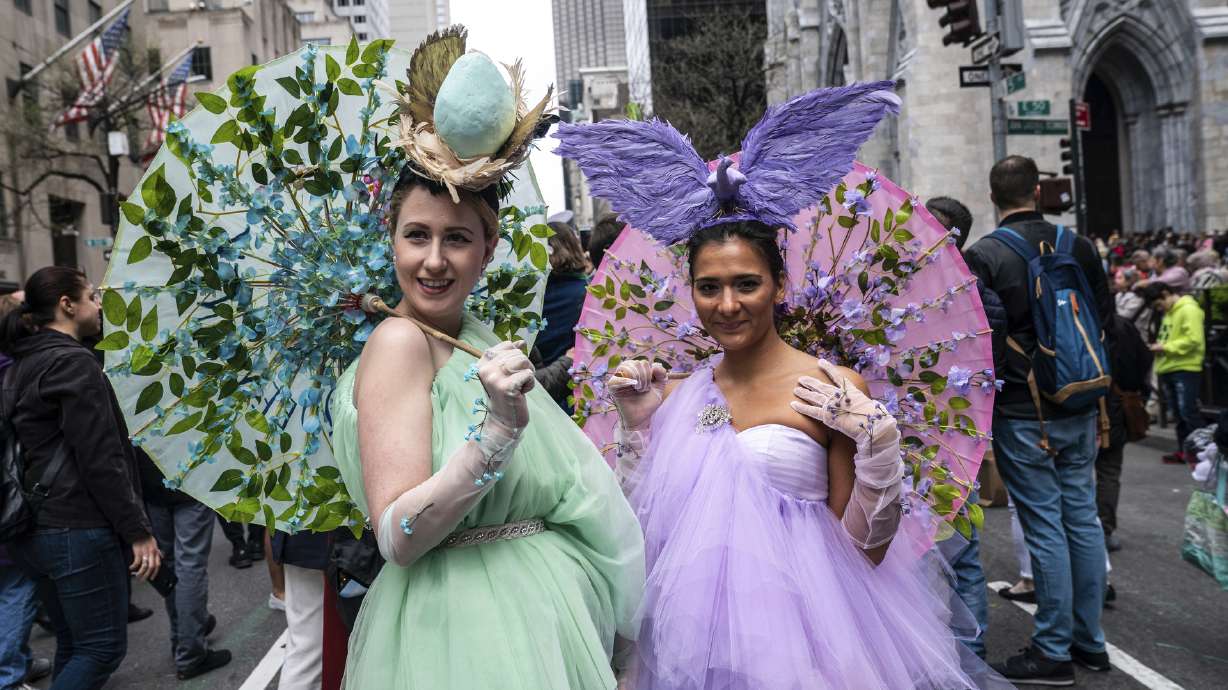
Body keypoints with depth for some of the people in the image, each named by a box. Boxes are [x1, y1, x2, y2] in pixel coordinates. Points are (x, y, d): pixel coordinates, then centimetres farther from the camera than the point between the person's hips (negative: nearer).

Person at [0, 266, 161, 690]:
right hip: (78, 530, -9)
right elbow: (101, 460, -19)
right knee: (103, 647, 0)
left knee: (73, 645, 17)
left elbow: (42, 448, 17)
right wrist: (138, 530, -15)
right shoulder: (74, 363, -14)